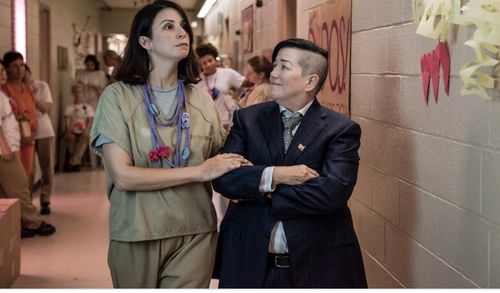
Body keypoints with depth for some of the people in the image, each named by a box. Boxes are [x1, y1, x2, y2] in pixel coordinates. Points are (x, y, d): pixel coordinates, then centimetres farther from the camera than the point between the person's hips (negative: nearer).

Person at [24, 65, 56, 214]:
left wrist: (33, 95, -15)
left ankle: (45, 201, 10)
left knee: (47, 168, 2)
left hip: (44, 132, 1)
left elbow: (46, 109, -5)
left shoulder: (42, 86, 1)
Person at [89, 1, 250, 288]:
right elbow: (122, 176, -15)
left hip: (195, 235, 2)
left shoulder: (201, 100, 4)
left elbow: (221, 164, 9)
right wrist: (200, 171, -17)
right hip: (137, 235, -2)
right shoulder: (117, 96, -7)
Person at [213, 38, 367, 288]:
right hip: (249, 260, 2)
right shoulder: (247, 119, 4)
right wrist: (273, 175, -21)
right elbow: (222, 176, -6)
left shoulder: (341, 129, -5)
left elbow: (332, 192, -18)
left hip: (317, 265, -2)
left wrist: (256, 194, -13)